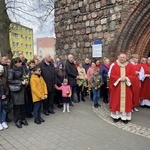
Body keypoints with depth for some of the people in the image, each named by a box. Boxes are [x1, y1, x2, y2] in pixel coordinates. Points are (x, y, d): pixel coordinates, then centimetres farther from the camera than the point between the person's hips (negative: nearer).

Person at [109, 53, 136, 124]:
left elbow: (133, 75, -2)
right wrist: (119, 78, -18)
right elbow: (112, 75, -5)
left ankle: (125, 117, 15)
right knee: (116, 101, 5)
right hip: (116, 87, 0)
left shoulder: (130, 66, 3)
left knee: (126, 101, 5)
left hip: (127, 87, 1)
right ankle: (117, 116, 16)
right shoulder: (114, 65, 0)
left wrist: (126, 78, -18)